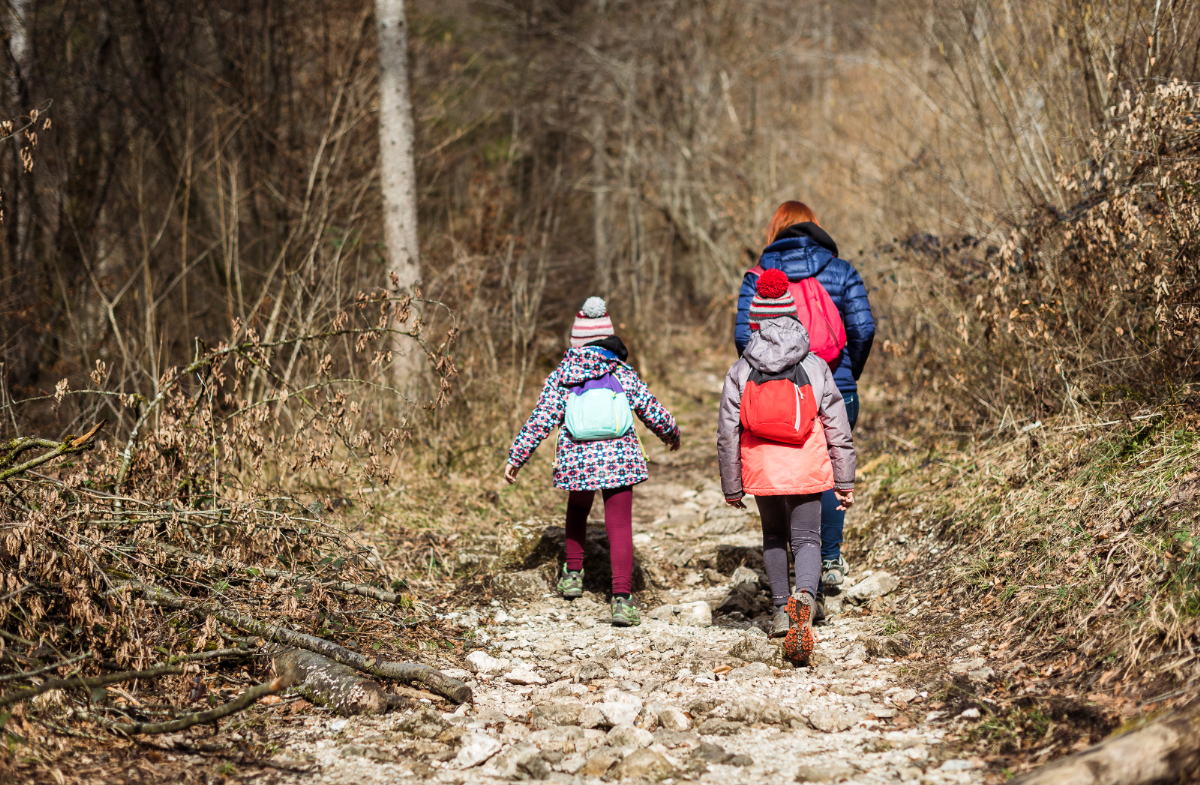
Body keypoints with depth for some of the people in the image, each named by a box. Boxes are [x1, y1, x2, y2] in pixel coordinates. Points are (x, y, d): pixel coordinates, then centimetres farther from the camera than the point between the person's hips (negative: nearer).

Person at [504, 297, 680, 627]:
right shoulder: (624, 376, 1)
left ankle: (573, 575, 31)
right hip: (619, 460, -1)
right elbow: (654, 413, 6)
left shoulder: (560, 377, 0)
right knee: (620, 527, 0)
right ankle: (622, 598, -11)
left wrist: (516, 457, 5)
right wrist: (672, 434, 26)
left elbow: (541, 421, -3)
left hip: (577, 462, 1)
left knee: (577, 512, 30)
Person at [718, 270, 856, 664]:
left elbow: (727, 435, 3)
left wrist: (731, 486, 13)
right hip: (807, 470, -1)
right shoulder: (815, 367, 1)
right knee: (806, 539, 4)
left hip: (761, 470, 1)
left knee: (774, 536, 22)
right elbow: (837, 428, 3)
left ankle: (782, 609, 23)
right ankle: (803, 595, -25)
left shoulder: (740, 372, 1)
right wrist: (844, 480, 10)